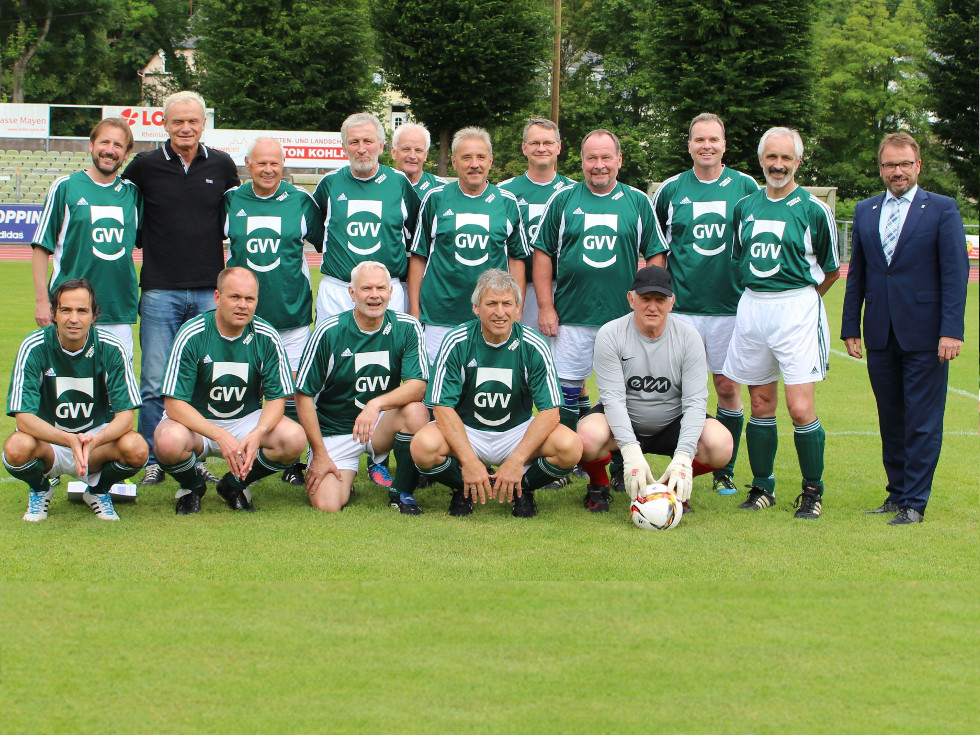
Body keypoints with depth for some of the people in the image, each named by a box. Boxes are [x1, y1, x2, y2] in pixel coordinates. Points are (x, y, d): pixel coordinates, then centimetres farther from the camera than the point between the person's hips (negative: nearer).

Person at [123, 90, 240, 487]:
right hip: (160, 290, -1)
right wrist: (147, 242, 3)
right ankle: (153, 462, 8)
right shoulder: (145, 166, 1)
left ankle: (196, 460, 14)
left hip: (209, 292, 2)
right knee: (155, 383, -1)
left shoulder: (222, 165, 7)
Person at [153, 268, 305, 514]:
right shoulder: (192, 335, -18)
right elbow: (175, 404, -21)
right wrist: (221, 437, -34)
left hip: (246, 420, 3)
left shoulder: (267, 338, -10)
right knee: (169, 441, -37)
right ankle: (192, 487, 2)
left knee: (293, 438, -26)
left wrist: (258, 433, -30)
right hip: (195, 421, -3)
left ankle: (235, 485, 4)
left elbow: (277, 397, -7)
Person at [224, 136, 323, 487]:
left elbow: (327, 243, 12)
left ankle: (292, 462, 9)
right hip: (243, 314, 1)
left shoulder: (300, 201, 1)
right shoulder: (231, 201, 3)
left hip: (291, 313, -1)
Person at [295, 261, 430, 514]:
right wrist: (319, 454, -12)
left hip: (382, 426, 1)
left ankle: (403, 492, -8)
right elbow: (304, 395, -7)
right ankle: (345, 477, 17)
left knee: (416, 411, -31)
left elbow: (418, 385, -16)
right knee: (326, 506, -21)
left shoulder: (407, 328, -7)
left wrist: (377, 403, -35)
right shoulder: (329, 332, -11)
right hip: (334, 432, -1)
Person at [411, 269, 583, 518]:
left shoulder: (533, 346, -11)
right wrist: (469, 460, -26)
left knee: (570, 446, -28)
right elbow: (442, 406, -14)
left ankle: (522, 489, 3)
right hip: (466, 431, 0)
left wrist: (516, 461, -25)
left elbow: (550, 411, -13)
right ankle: (464, 488, 1)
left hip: (518, 432, 1)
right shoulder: (457, 343, -12)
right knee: (424, 446, -33)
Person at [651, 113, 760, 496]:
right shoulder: (670, 190, 5)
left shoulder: (746, 187, 3)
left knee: (728, 388, 4)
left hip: (732, 306, 0)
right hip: (681, 306, 0)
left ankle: (725, 471, 15)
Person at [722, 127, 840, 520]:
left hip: (797, 310, -4)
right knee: (761, 405, 8)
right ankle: (762, 487, 19)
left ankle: (812, 490, 5)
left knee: (800, 408, -10)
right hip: (750, 308, 4)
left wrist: (799, 298, 6)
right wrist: (758, 298, 15)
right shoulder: (745, 207, 10)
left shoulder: (814, 210, -2)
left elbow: (831, 270, 7)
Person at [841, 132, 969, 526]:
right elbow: (856, 275, 15)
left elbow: (955, 273, -6)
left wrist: (951, 331, -13)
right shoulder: (865, 212, 12)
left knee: (922, 422, -2)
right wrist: (850, 328, 9)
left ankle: (914, 502, 2)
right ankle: (897, 493, 21)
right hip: (880, 337, 4)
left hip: (924, 335, -4)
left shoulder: (942, 209, -1)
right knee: (890, 421, 11)